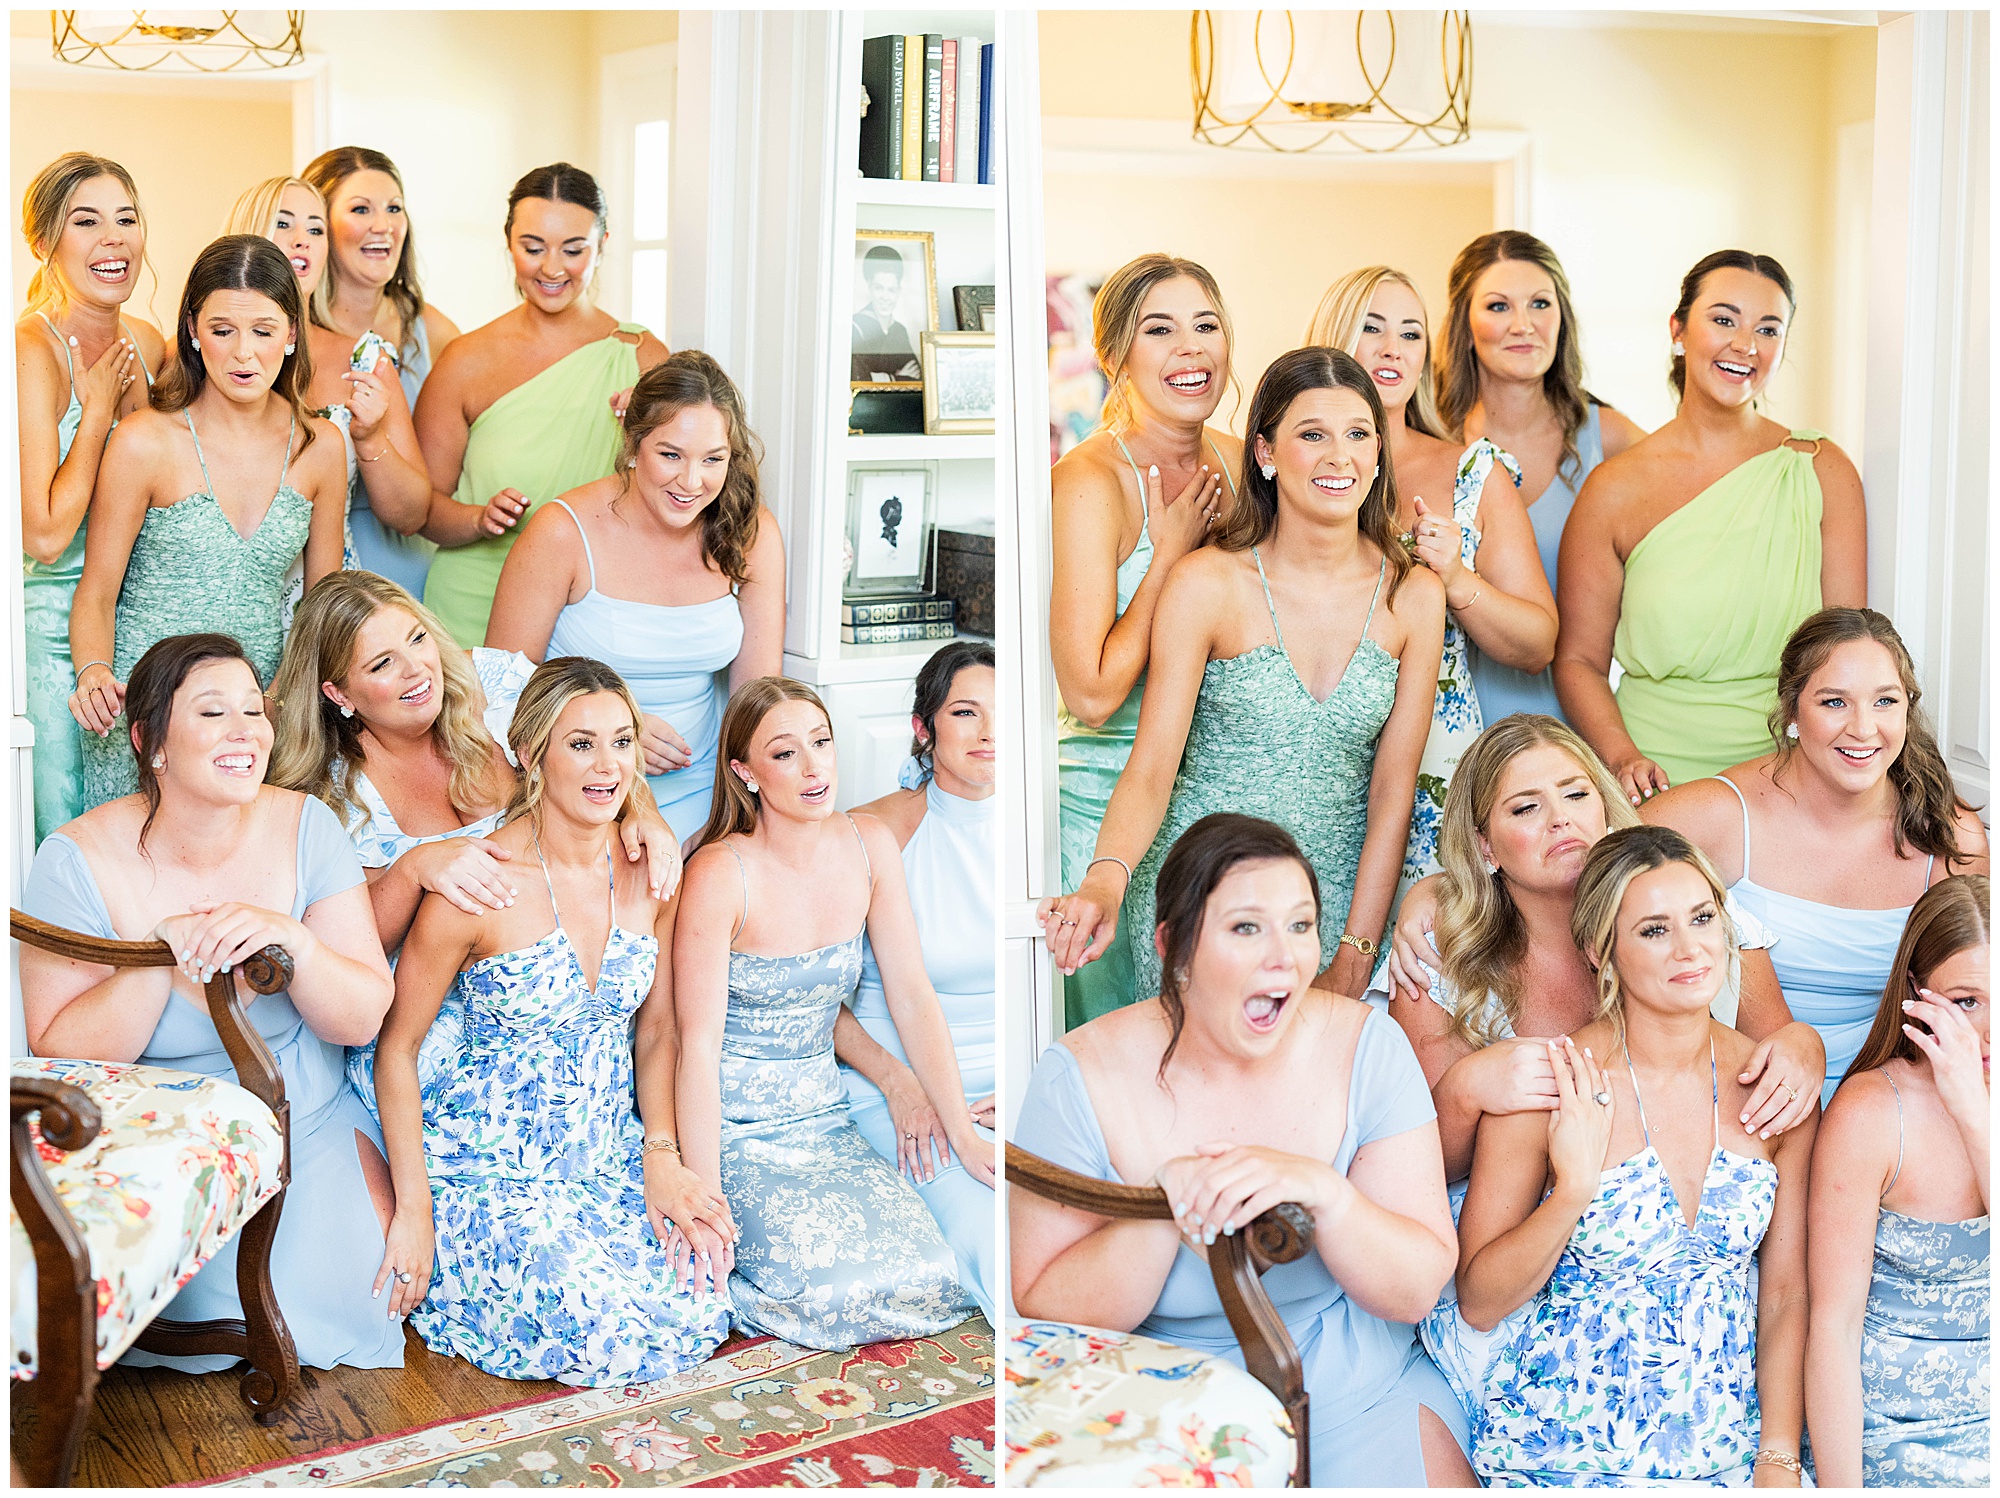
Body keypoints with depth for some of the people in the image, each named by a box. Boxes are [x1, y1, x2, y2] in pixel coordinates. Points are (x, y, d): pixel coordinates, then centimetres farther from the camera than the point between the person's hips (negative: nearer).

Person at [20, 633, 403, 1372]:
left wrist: (294, 941, -26)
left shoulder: (304, 827, -4)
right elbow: (59, 1058, -13)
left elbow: (363, 1020, -6)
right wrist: (158, 956, -26)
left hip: (312, 1126, 2)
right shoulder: (79, 860, -11)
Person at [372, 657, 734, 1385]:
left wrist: (661, 1154, -4)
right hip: (488, 1172, -5)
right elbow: (395, 1046, -9)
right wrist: (414, 1211, -12)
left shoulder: (649, 876, 0)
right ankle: (432, 1283, 8)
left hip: (610, 1159, 6)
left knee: (699, 1314, -13)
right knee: (610, 1337, -21)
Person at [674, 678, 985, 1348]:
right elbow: (699, 1044, -19)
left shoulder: (870, 847, -2)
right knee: (837, 1287, -25)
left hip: (823, 1117, 6)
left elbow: (912, 996, 1)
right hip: (733, 1131, -5)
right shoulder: (720, 873, -19)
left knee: (929, 1284, -14)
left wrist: (964, 1135, -4)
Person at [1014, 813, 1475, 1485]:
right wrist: (1162, 1206, -25)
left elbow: (1418, 1290, -7)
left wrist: (1323, 1190, -26)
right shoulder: (1079, 1078, -10)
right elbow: (1045, 1324, -10)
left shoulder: (1365, 1046, -6)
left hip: (1355, 1391, 1)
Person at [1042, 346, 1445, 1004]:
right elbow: (1150, 769, -14)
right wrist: (1105, 879, -34)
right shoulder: (1207, 584, -10)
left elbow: (1393, 789, -1)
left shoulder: (1414, 596, -1)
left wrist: (1353, 960, -8)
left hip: (1339, 897, 2)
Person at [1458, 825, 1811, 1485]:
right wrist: (1573, 1188, -21)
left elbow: (1785, 1295, 7)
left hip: (1729, 1454, 2)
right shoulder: (1550, 1090, -11)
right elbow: (1478, 1303, -7)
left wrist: (1778, 1463, -1)